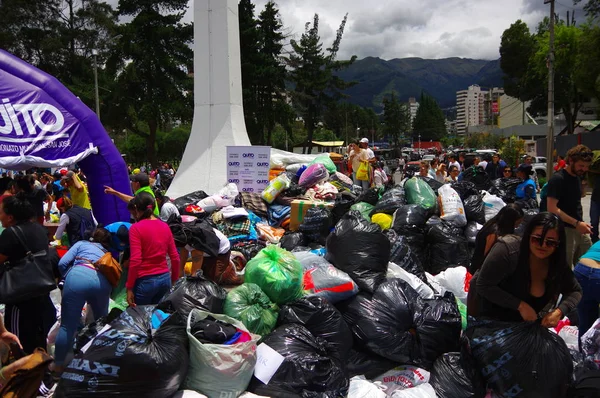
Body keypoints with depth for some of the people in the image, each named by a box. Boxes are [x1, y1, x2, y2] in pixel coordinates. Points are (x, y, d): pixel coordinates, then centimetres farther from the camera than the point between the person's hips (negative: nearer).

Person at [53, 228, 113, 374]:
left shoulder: (81, 243, 31)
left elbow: (63, 263, 16)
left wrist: (67, 278, 33)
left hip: (79, 275, -2)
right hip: (102, 281, 3)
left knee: (67, 325, 5)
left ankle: (58, 366, 12)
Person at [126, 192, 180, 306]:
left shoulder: (136, 228, -11)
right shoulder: (165, 226, 4)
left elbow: (135, 261, -17)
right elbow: (175, 257, 7)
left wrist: (129, 288, -10)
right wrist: (174, 279, 19)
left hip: (145, 281, -5)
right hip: (165, 279, 5)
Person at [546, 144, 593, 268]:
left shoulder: (578, 177, 11)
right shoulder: (557, 179, -14)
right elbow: (552, 209, -21)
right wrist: (577, 223, -24)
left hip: (580, 229, 8)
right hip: (564, 230, -8)